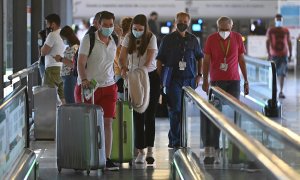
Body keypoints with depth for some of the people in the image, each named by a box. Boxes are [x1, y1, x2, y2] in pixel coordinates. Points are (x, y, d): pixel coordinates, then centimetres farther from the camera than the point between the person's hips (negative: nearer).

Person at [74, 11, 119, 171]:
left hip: (108, 87, 4)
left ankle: (107, 159, -3)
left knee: (107, 122, -3)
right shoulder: (88, 39, -8)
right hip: (88, 86, -4)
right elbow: (80, 63, -16)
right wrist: (84, 80, -31)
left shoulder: (113, 42, 11)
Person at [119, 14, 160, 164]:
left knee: (149, 114, -3)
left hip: (150, 77, -3)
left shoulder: (151, 38, -12)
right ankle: (140, 151, 2)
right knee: (137, 115, 1)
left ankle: (150, 150, 0)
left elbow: (149, 61, -20)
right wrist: (123, 68, -30)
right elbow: (122, 57, -8)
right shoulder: (128, 38, -2)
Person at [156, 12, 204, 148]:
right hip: (173, 79, -3)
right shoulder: (168, 39, 2)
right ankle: (175, 141, -6)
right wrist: (159, 78, -4)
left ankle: (173, 138, 18)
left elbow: (199, 57, 19)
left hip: (189, 79, 3)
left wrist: (199, 74, 9)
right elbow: (160, 59, 3)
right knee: (175, 109, -9)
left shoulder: (193, 39, 9)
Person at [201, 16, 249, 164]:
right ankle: (213, 149, -2)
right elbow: (206, 61, 1)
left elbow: (241, 60, 8)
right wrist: (205, 81, -6)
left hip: (234, 81, 1)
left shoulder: (237, 38, 2)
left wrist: (246, 81, 8)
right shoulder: (211, 39, -2)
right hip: (216, 82, -1)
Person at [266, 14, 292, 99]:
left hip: (284, 55, 1)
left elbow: (289, 43, 12)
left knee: (282, 73, -7)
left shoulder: (286, 31, 7)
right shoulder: (271, 30, 0)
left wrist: (290, 54, 9)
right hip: (274, 55, -1)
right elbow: (268, 42, -5)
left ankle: (281, 92, -8)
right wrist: (268, 53, -14)